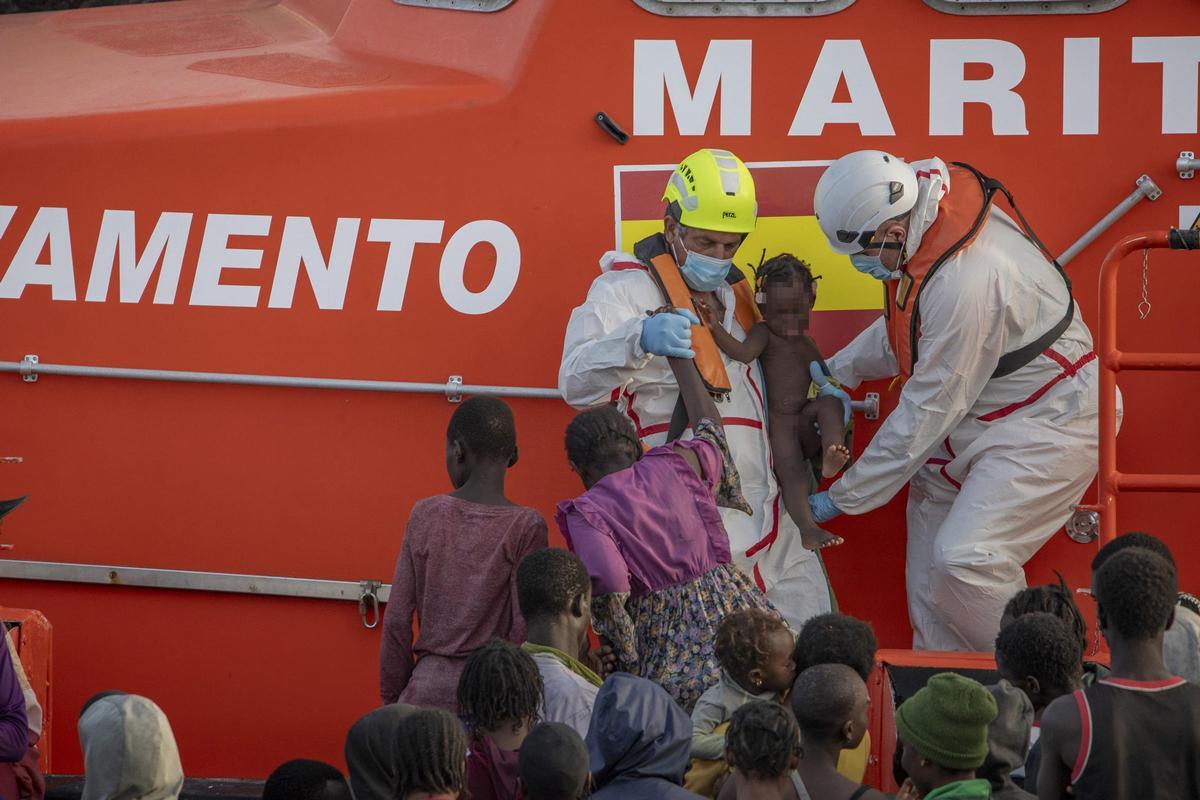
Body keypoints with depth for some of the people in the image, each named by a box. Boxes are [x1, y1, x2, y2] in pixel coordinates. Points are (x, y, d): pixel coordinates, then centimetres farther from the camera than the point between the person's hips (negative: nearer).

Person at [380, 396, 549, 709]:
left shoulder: (425, 515, 3)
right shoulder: (526, 527, -5)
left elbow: (397, 619, 4)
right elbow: (524, 626, -8)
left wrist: (391, 697, 12)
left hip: (429, 685, 2)